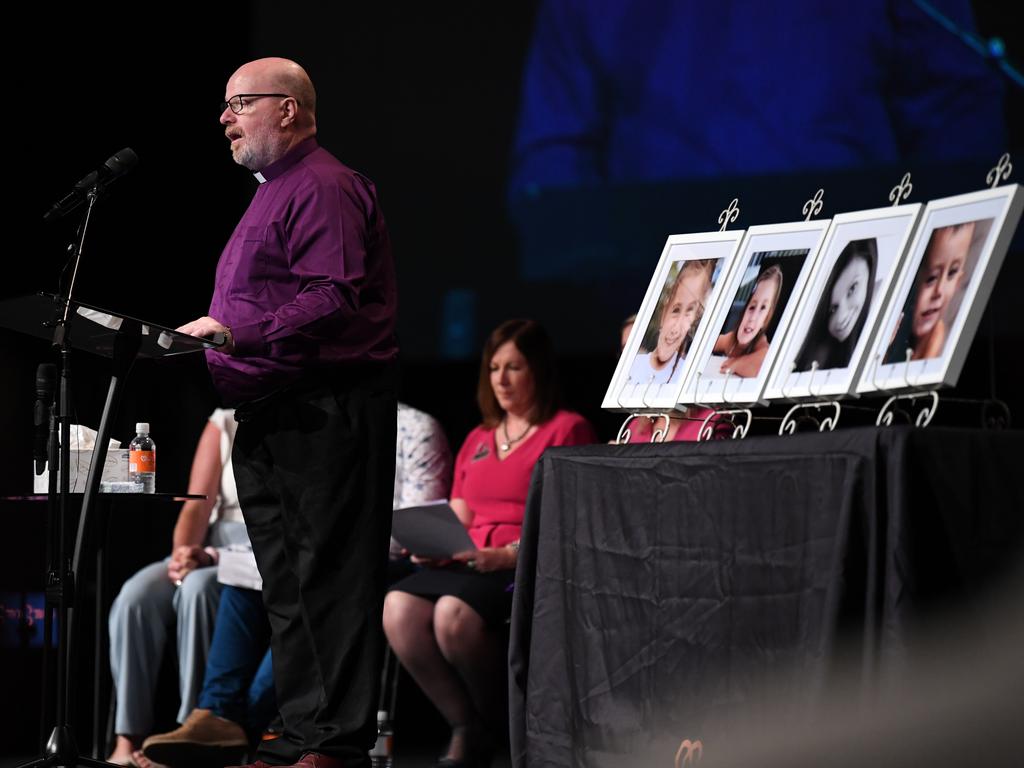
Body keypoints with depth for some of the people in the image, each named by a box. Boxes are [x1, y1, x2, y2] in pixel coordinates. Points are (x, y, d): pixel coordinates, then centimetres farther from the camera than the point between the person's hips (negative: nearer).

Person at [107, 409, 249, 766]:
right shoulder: (223, 424, 11)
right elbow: (197, 506, 4)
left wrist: (216, 556, -20)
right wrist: (183, 555, -17)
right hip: (212, 550, 5)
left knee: (199, 587, -35)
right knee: (136, 596, -24)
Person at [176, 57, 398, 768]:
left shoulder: (323, 188, -10)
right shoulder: (273, 192, 23)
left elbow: (333, 300, -22)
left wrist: (233, 333, -24)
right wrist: (205, 337, 16)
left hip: (325, 414, -11)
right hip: (270, 417, 11)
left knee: (330, 578, -8)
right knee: (287, 583, 11)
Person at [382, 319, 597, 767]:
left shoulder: (567, 430, 4)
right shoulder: (477, 441, 27)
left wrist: (509, 554, -19)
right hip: (470, 562, 6)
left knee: (454, 613, -35)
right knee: (399, 607, -25)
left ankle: (496, 727, -9)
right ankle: (465, 730, -15)